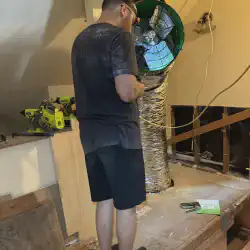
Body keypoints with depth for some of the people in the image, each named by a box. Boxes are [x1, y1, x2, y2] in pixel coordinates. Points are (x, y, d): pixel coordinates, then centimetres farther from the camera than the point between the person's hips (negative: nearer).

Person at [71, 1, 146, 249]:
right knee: (126, 205, 8)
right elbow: (127, 92, -23)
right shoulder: (119, 36, -12)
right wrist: (140, 87, -1)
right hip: (118, 132, -8)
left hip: (90, 132, 8)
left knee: (104, 200, 18)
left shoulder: (80, 39, 14)